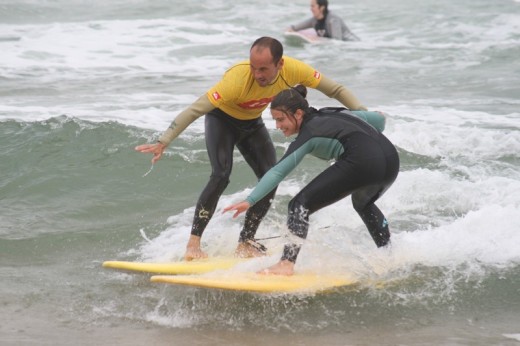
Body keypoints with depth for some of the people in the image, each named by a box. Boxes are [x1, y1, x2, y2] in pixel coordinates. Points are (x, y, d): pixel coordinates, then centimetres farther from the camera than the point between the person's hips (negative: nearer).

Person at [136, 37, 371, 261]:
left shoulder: (294, 70, -29)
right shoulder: (238, 78, -41)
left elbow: (336, 90, -15)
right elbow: (195, 110, -40)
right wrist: (163, 142, -45)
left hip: (252, 123, 5)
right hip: (221, 120, -5)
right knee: (221, 176, -24)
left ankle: (245, 243, 5)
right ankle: (193, 244, -20)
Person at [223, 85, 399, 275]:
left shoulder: (308, 135, 6)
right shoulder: (335, 113, 26)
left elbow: (278, 172, -4)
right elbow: (379, 119, 31)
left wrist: (250, 201, -10)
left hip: (362, 163, -9)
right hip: (391, 159, 9)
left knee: (301, 204, -3)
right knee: (363, 203, 39)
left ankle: (287, 264, -15)